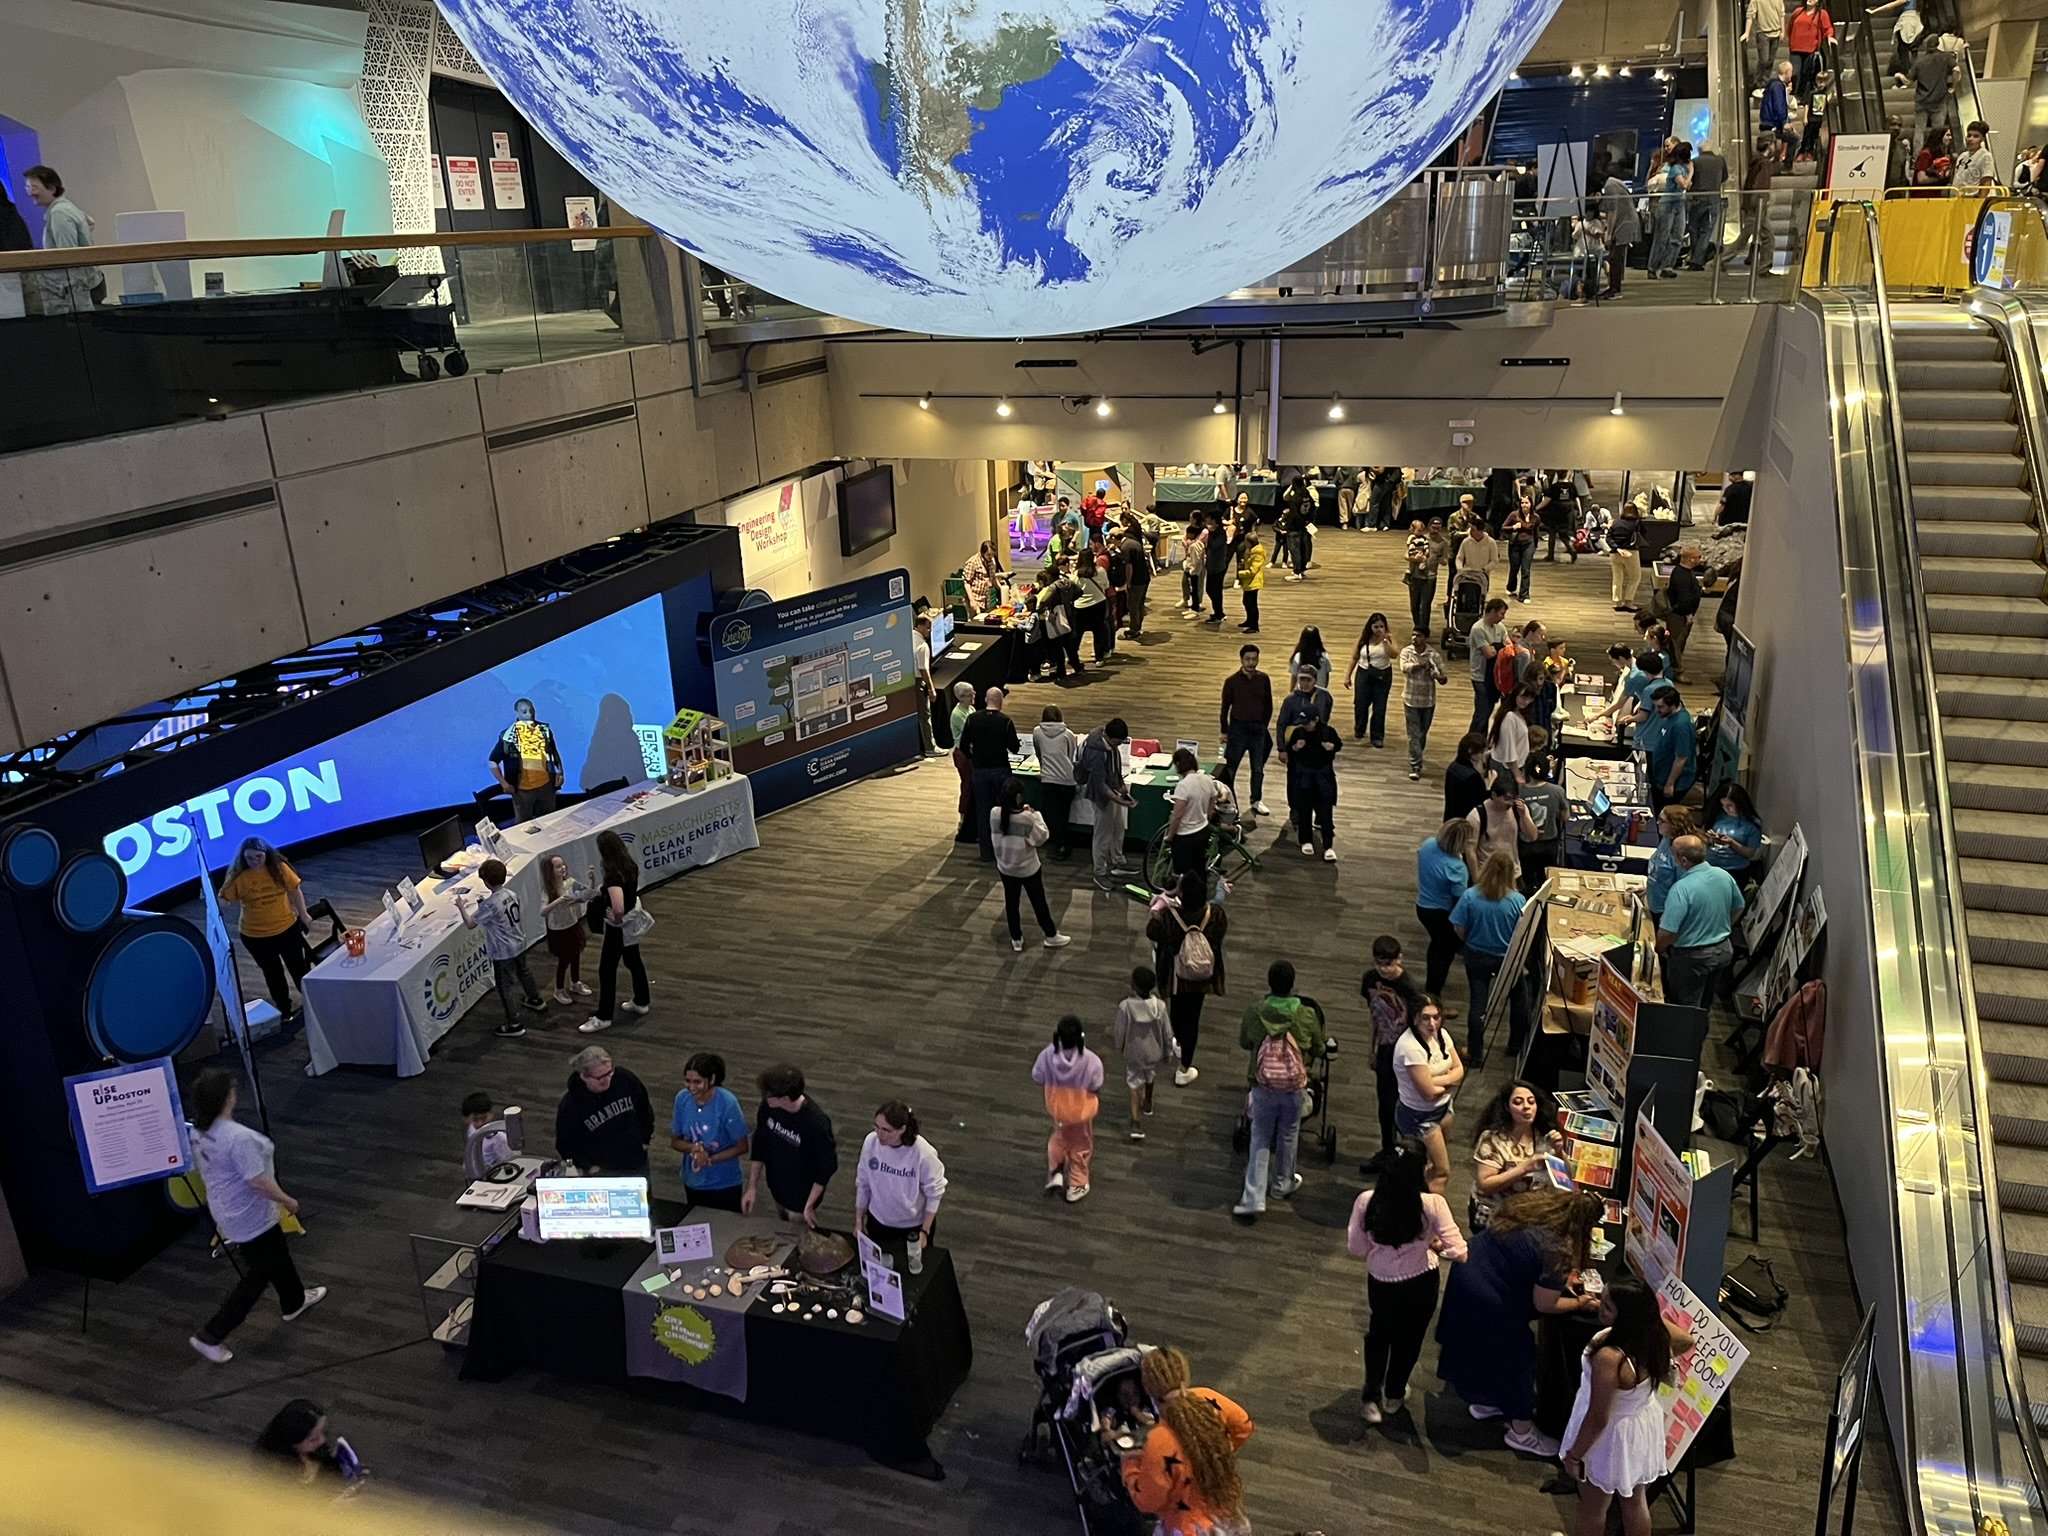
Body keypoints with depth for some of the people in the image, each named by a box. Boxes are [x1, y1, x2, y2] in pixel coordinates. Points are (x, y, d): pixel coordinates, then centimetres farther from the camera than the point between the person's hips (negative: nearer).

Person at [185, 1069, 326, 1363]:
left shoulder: (199, 1133, -5)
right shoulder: (238, 1137, -33)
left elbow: (209, 1170, 10)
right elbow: (258, 1182, -28)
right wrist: (287, 1201, -12)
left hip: (228, 1211, 9)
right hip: (251, 1218, -9)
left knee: (278, 1257, 27)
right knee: (257, 1276, 8)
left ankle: (294, 1301, 47)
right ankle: (210, 1336, 13)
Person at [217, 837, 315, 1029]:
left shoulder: (279, 868, -12)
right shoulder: (238, 877, -16)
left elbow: (295, 891, 0)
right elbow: (226, 900, -12)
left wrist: (303, 915, 4)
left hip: (287, 928, 1)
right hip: (255, 936, -1)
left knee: (299, 967, 15)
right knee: (273, 973, 16)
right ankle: (285, 1009, 33)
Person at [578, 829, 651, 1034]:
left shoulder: (614, 875, -31)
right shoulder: (630, 866, -5)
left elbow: (618, 909, -41)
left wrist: (615, 918, -19)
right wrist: (603, 890, 7)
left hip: (618, 928, -9)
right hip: (632, 922, 9)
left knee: (607, 970, 5)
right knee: (633, 961, 25)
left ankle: (603, 1017, 15)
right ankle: (642, 1002, 41)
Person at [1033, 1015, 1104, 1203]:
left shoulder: (1048, 1055, -27)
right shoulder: (1091, 1061, -32)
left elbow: (1038, 1079, -9)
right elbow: (1096, 1088, -17)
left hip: (1057, 1108, 2)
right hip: (1082, 1110, -2)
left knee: (1060, 1138, 34)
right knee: (1081, 1146, 24)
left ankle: (1055, 1173, 36)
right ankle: (1076, 1187, 39)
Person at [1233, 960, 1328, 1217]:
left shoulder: (1254, 1012, -15)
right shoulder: (1307, 1015, -15)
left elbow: (1243, 1043, 2)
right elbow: (1319, 1049, 1)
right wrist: (1325, 1036, 23)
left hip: (1262, 1087, 0)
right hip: (1295, 1089, 0)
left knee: (1260, 1140, 12)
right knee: (1289, 1136, 22)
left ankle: (1253, 1198, 6)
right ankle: (1283, 1184, 42)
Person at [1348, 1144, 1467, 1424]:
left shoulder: (1366, 1202, -19)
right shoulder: (1432, 1205, -26)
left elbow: (1356, 1248, -9)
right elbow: (1458, 1252, -23)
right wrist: (1435, 1245, -2)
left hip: (1380, 1282, 1)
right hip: (1420, 1283, -1)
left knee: (1379, 1333, 31)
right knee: (1409, 1337, 27)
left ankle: (1371, 1397, 34)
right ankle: (1394, 1395, 47)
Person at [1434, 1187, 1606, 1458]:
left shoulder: (1534, 1205, -4)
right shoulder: (1557, 1251, -26)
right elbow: (1544, 1304, -14)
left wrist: (1559, 1278, 15)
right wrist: (1579, 1303, 3)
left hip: (1465, 1272, 8)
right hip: (1487, 1304, -8)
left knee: (1482, 1347, 30)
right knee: (1516, 1359, 15)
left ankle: (1484, 1402, 52)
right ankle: (1521, 1432, 34)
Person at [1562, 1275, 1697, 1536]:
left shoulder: (1609, 1358, -42)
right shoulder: (1655, 1328, -21)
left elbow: (1597, 1419, -29)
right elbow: (1687, 1341, 5)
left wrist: (1573, 1455, -13)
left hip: (1612, 1437, -6)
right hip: (1646, 1423, 6)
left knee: (1592, 1508, 23)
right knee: (1636, 1502, 29)